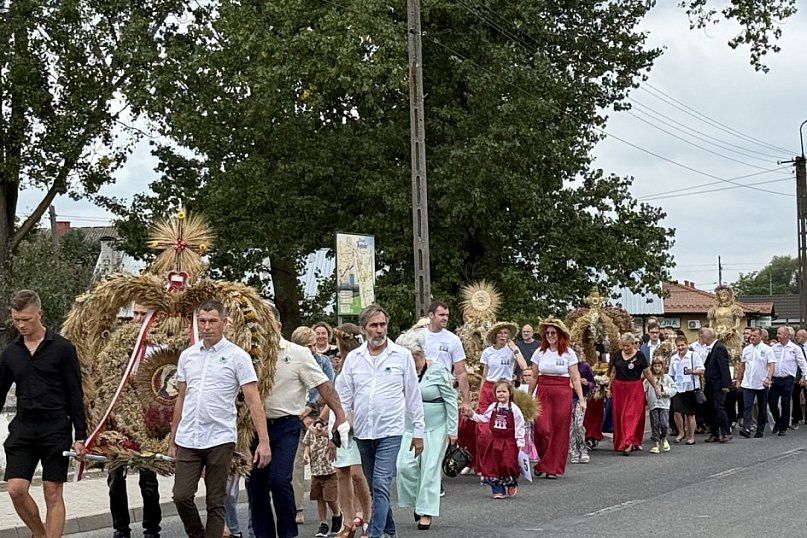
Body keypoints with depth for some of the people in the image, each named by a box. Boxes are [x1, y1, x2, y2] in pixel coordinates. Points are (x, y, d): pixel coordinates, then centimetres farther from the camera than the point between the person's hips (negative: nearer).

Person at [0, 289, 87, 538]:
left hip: (55, 428, -3)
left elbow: (75, 394, -3)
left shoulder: (62, 348, -3)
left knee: (53, 494, 0)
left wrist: (80, 436, -6)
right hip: (23, 427, 4)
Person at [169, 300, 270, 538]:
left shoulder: (237, 356, -4)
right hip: (187, 440, 4)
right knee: (181, 496, -1)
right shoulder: (187, 356, 10)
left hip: (219, 440, -4)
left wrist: (264, 441, -15)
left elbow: (253, 400, -8)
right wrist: (172, 440, 16)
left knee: (216, 503, 3)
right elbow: (181, 399, 17)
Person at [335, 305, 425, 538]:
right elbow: (343, 397, 7)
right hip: (362, 432, 4)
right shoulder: (353, 358, 6)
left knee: (381, 485, -14)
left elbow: (413, 396, 3)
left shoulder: (402, 355, -1)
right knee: (373, 488, 14)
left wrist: (418, 431, 2)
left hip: (390, 431, -4)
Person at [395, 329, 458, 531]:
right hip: (410, 428, 4)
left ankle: (426, 512, 8)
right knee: (405, 465, -7)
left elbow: (451, 401, -7)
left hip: (435, 428, -4)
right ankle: (417, 502, 15)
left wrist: (452, 430, -8)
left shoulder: (438, 371, -11)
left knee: (430, 469, -2)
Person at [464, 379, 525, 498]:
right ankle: (498, 490, 12)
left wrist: (520, 443, -7)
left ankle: (512, 484, 22)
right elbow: (483, 418, 15)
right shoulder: (493, 407, 4)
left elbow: (519, 427, -6)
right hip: (495, 441, 4)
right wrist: (472, 415, 1)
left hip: (509, 442, -4)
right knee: (494, 466, 3)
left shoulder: (514, 409, -8)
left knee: (509, 465, -7)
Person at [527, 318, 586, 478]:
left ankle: (553, 468, 9)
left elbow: (575, 379, 0)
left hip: (563, 394, -1)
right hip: (543, 394, 1)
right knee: (542, 429, -12)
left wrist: (581, 399, -8)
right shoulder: (540, 352, 6)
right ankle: (542, 463, 11)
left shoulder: (568, 353, 1)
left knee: (559, 432, -1)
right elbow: (534, 377, 11)